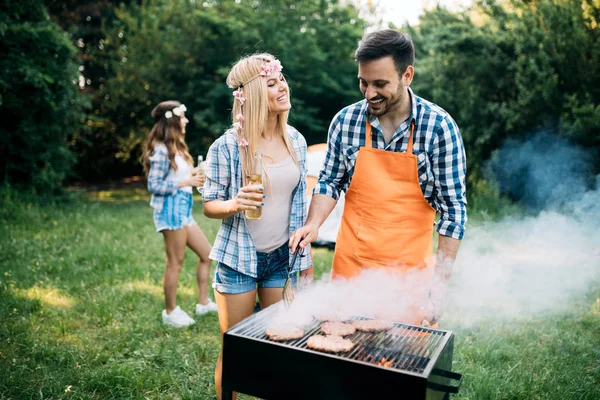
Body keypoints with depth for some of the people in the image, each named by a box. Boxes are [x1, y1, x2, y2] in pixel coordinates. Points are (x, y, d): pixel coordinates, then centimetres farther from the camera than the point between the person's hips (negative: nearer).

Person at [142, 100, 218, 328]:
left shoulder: (175, 147, 16)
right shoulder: (161, 150, -13)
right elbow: (154, 185, -17)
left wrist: (193, 172, 6)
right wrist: (186, 182, -17)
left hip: (183, 209, 10)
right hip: (171, 209, -10)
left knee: (206, 254, 13)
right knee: (175, 263, -1)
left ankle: (203, 303, 24)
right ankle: (170, 313, 14)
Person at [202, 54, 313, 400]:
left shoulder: (296, 140, 0)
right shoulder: (227, 146, -13)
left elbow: (299, 203, 8)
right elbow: (209, 205, -6)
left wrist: (306, 257, 10)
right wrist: (234, 204, -29)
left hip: (283, 258, 4)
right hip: (240, 257, -3)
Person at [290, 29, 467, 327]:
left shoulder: (439, 126, -11)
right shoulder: (345, 121, -4)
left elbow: (453, 207, -9)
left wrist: (441, 281, -12)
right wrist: (313, 224, -11)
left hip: (411, 269, -2)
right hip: (351, 264, 2)